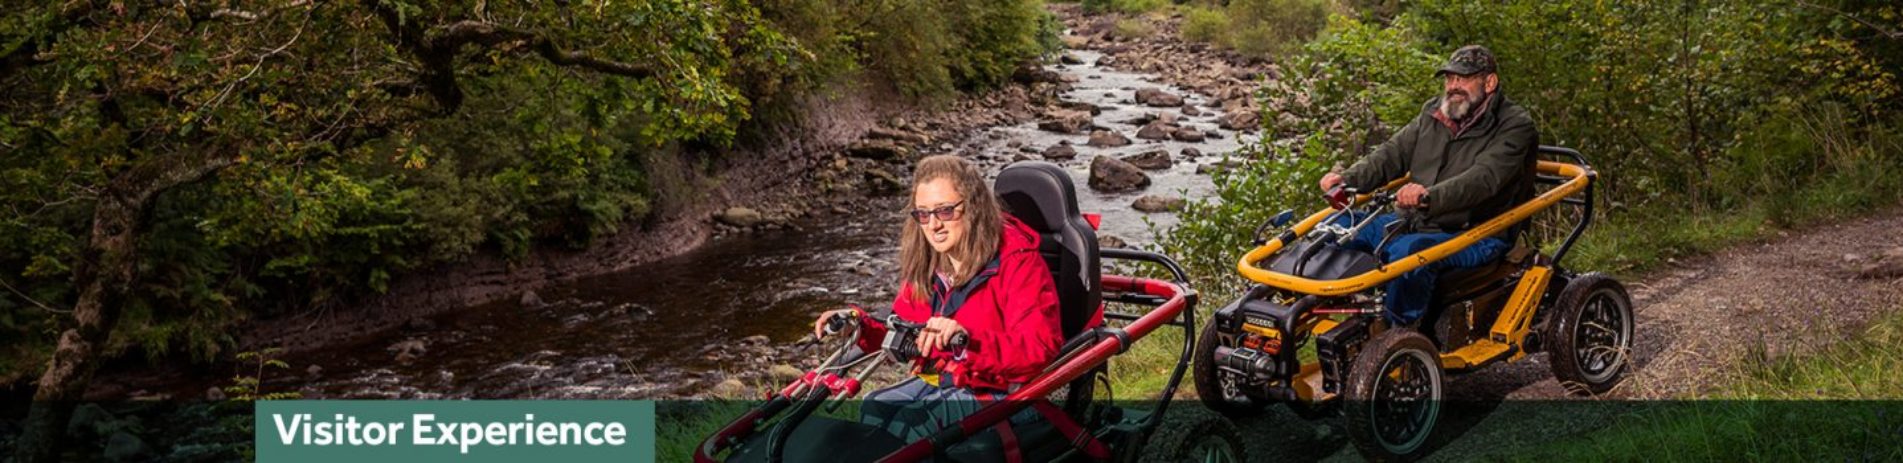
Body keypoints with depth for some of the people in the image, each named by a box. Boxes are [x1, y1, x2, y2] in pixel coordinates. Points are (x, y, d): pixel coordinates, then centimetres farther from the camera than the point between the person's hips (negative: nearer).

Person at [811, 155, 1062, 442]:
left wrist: (969, 339, -39)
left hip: (998, 392, -6)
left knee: (913, 423, -28)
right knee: (873, 410, -19)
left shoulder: (1017, 261, -14)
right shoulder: (925, 265, 8)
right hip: (936, 382, 7)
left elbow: (1040, 348, -25)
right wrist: (860, 326, -3)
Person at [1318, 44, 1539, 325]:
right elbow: (1392, 154, 8)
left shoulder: (1516, 127, -9)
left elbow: (1483, 178, -26)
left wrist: (1430, 196, -44)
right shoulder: (1433, 113, 14)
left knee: (1408, 251, -37)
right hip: (1418, 225, 8)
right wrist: (1348, 179, -12)